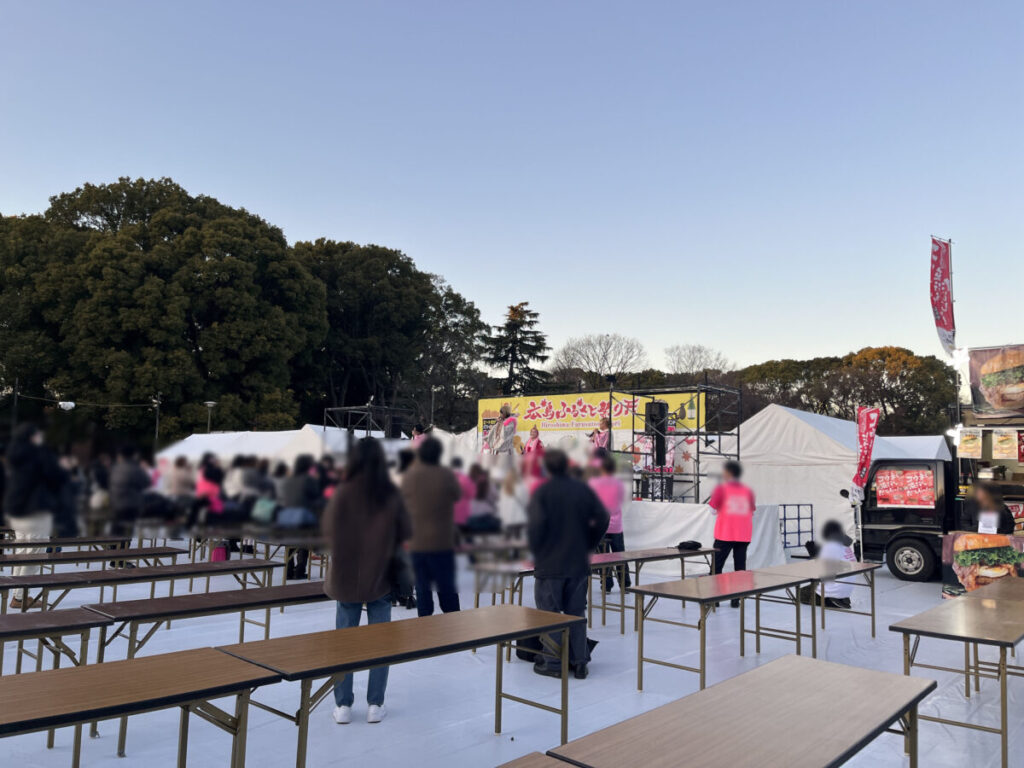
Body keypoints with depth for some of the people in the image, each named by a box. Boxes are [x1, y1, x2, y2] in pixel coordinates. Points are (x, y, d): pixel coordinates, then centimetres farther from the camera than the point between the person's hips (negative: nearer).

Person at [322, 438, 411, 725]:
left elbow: (328, 531, -2)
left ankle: (343, 704, 16)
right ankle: (375, 704, 15)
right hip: (380, 578, 0)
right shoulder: (392, 496, -10)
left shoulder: (343, 494, -12)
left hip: (346, 577, 0)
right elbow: (406, 533, -1)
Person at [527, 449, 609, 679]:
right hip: (579, 564, 4)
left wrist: (536, 551, -5)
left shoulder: (542, 492, -12)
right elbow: (602, 520, 0)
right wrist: (588, 546, 10)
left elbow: (535, 525, -22)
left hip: (549, 565, -4)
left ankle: (553, 664, 11)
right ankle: (579, 662, 19)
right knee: (576, 613, 15)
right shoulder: (584, 490, 0)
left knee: (549, 614, 7)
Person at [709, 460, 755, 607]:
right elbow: (751, 512, 12)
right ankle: (736, 599, 5)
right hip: (744, 535, 3)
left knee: (716, 565, 6)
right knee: (740, 567, 6)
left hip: (724, 534, -3)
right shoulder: (748, 491, 7)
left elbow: (713, 509, -3)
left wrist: (713, 496, 13)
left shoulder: (721, 489, -4)